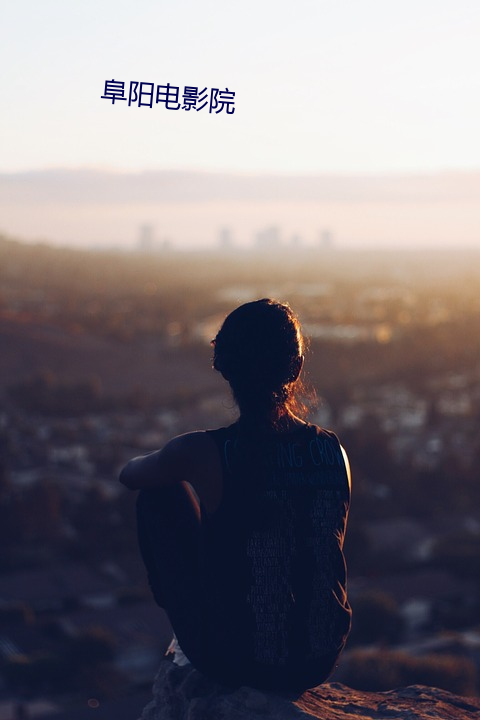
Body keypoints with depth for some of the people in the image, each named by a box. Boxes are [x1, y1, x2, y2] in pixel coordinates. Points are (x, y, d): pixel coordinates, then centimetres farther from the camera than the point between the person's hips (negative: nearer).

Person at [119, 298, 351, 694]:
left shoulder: (202, 452, -18)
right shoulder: (334, 451, -7)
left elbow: (129, 474, 5)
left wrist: (172, 464, 29)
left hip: (229, 661, -3)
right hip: (318, 664, 4)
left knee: (163, 493, 13)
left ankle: (178, 612, 34)